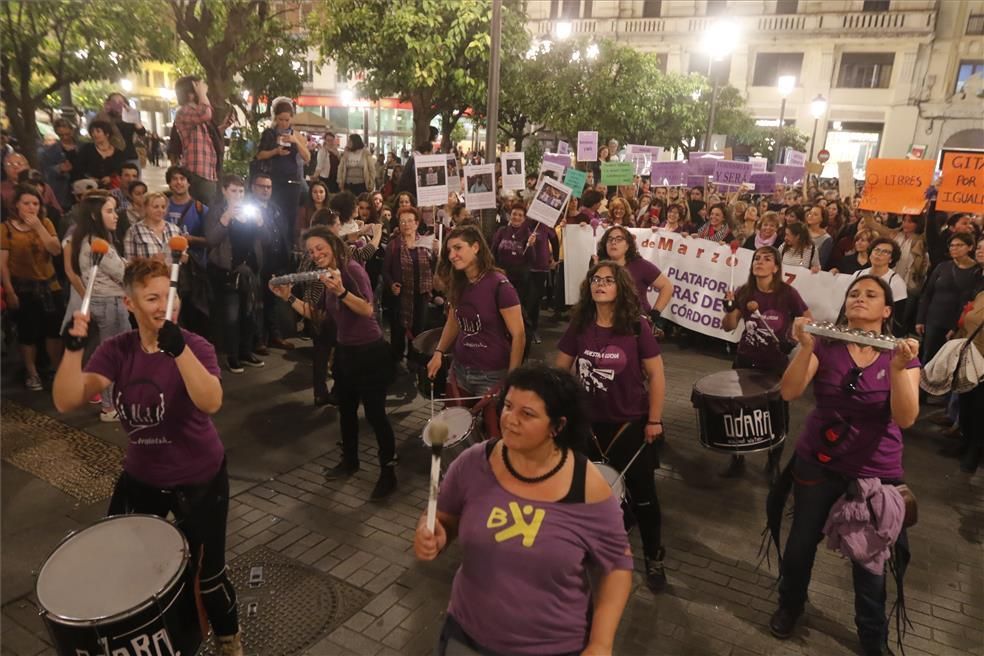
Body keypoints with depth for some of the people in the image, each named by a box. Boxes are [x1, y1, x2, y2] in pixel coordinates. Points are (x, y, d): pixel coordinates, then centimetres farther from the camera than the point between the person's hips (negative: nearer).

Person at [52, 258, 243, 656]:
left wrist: (178, 349, -49)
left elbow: (211, 403, -38)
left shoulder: (196, 346, -19)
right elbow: (67, 402, -17)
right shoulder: (116, 350, -7)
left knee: (206, 571, 4)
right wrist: (74, 348, -31)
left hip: (200, 478, -4)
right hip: (141, 477, 4)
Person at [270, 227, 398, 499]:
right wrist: (288, 297, 5)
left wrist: (341, 291, -37)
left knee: (374, 412, -3)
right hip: (344, 351, 9)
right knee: (346, 409, 19)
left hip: (370, 352, -9)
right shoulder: (326, 275, 7)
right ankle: (350, 461, 38)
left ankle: (388, 472, 10)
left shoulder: (352, 268, -17)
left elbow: (367, 310, -26)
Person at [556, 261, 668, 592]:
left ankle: (654, 559, 28)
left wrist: (654, 420, -9)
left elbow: (656, 375, -9)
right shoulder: (579, 325, -3)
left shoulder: (637, 326, -13)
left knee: (642, 493, 8)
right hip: (589, 421, 3)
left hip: (631, 422, -3)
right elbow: (560, 369, 5)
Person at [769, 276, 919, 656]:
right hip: (817, 463, 1)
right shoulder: (826, 347, -7)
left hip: (875, 472, 0)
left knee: (869, 559, 9)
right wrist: (806, 347, -32)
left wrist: (898, 368, -32)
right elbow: (789, 393, -19)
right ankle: (789, 606, 42)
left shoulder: (901, 355, -6)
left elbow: (906, 419, -18)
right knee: (801, 541, 15)